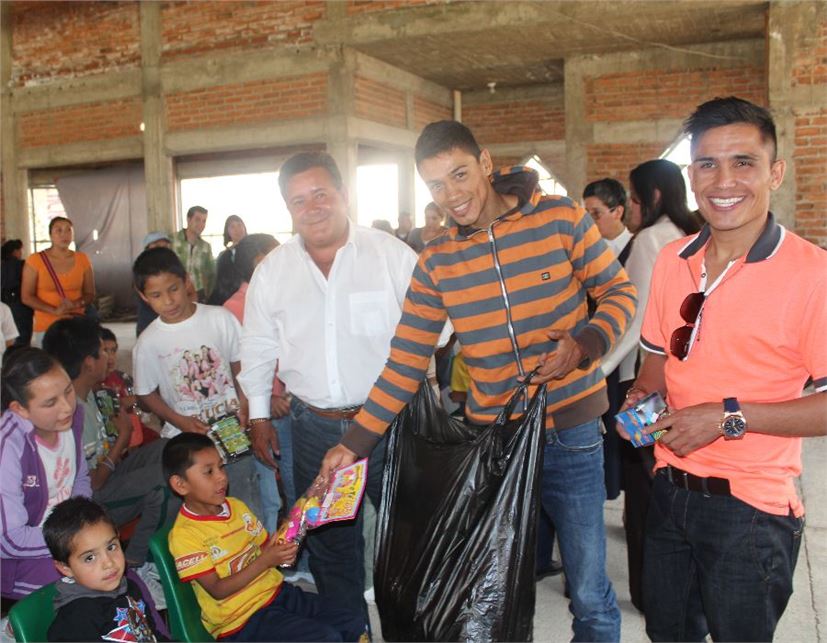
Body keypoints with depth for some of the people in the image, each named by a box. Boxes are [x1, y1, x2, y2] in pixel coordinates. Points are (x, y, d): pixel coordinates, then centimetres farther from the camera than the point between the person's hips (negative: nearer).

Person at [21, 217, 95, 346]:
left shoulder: (82, 259, 6)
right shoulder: (35, 260, -1)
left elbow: (90, 295, 10)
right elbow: (26, 297, -3)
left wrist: (75, 304, -12)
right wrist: (54, 311, -16)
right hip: (45, 328, -2)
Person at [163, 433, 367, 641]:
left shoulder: (236, 506, 8)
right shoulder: (184, 535, -14)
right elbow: (218, 590, -17)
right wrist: (264, 561, -23)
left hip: (277, 592, 7)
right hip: (242, 619, -7)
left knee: (355, 623, -3)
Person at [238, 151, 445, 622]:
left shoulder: (392, 254, -8)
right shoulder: (272, 270, 2)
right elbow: (259, 348, 11)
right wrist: (259, 415, 11)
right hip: (315, 427, 3)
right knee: (330, 542, 18)